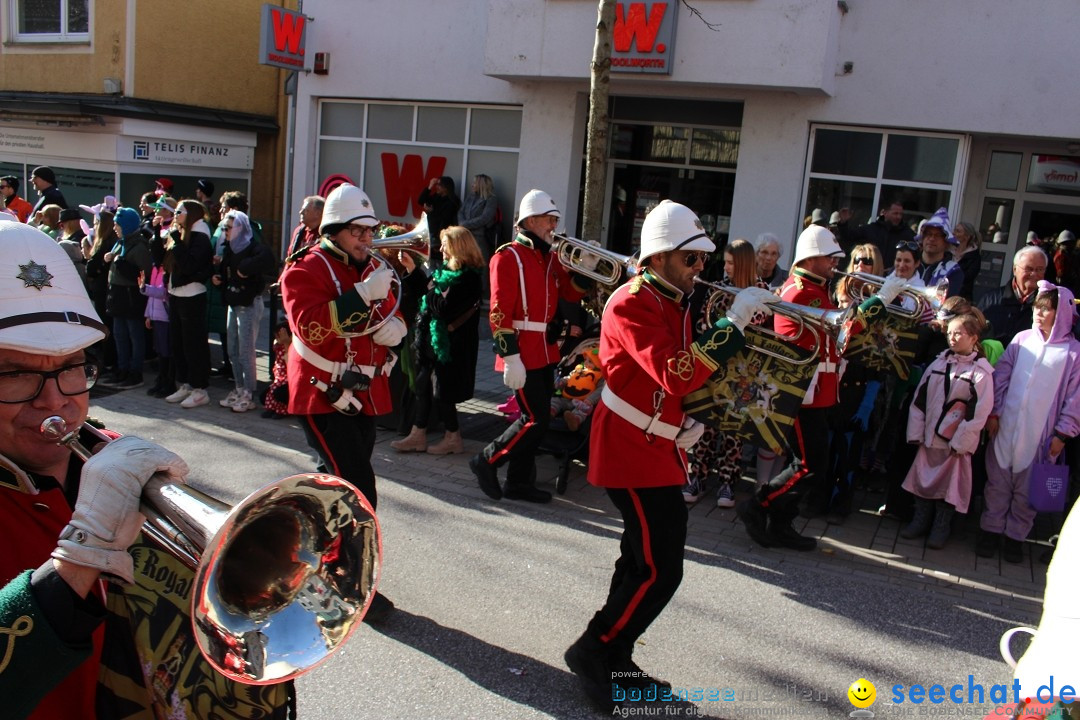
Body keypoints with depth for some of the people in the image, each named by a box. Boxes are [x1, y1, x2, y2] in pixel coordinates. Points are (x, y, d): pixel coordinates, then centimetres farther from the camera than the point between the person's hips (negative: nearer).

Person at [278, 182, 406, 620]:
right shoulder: (306, 270, -10)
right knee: (357, 488, -12)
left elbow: (391, 314, 22)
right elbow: (311, 326, -24)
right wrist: (362, 294, -29)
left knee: (340, 483, 17)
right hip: (323, 395, -7)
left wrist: (395, 326, -3)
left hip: (364, 394, 8)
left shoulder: (372, 269, 13)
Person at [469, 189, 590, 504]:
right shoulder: (508, 257, -10)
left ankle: (519, 481, 23)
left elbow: (572, 294, 13)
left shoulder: (550, 257, 14)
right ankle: (487, 461, 8)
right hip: (522, 354, -8)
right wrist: (510, 357, -22)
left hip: (545, 352, 8)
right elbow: (499, 312, -16)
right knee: (537, 420, -9)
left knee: (535, 419, 12)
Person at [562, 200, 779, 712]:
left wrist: (688, 423, 6)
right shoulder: (633, 303, -18)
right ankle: (594, 653, 9)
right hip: (631, 451, -10)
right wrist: (734, 321, -29)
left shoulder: (672, 302, 14)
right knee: (661, 571, -9)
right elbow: (676, 375, -32)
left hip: (658, 449, 10)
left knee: (643, 563, 16)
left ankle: (616, 661, 31)